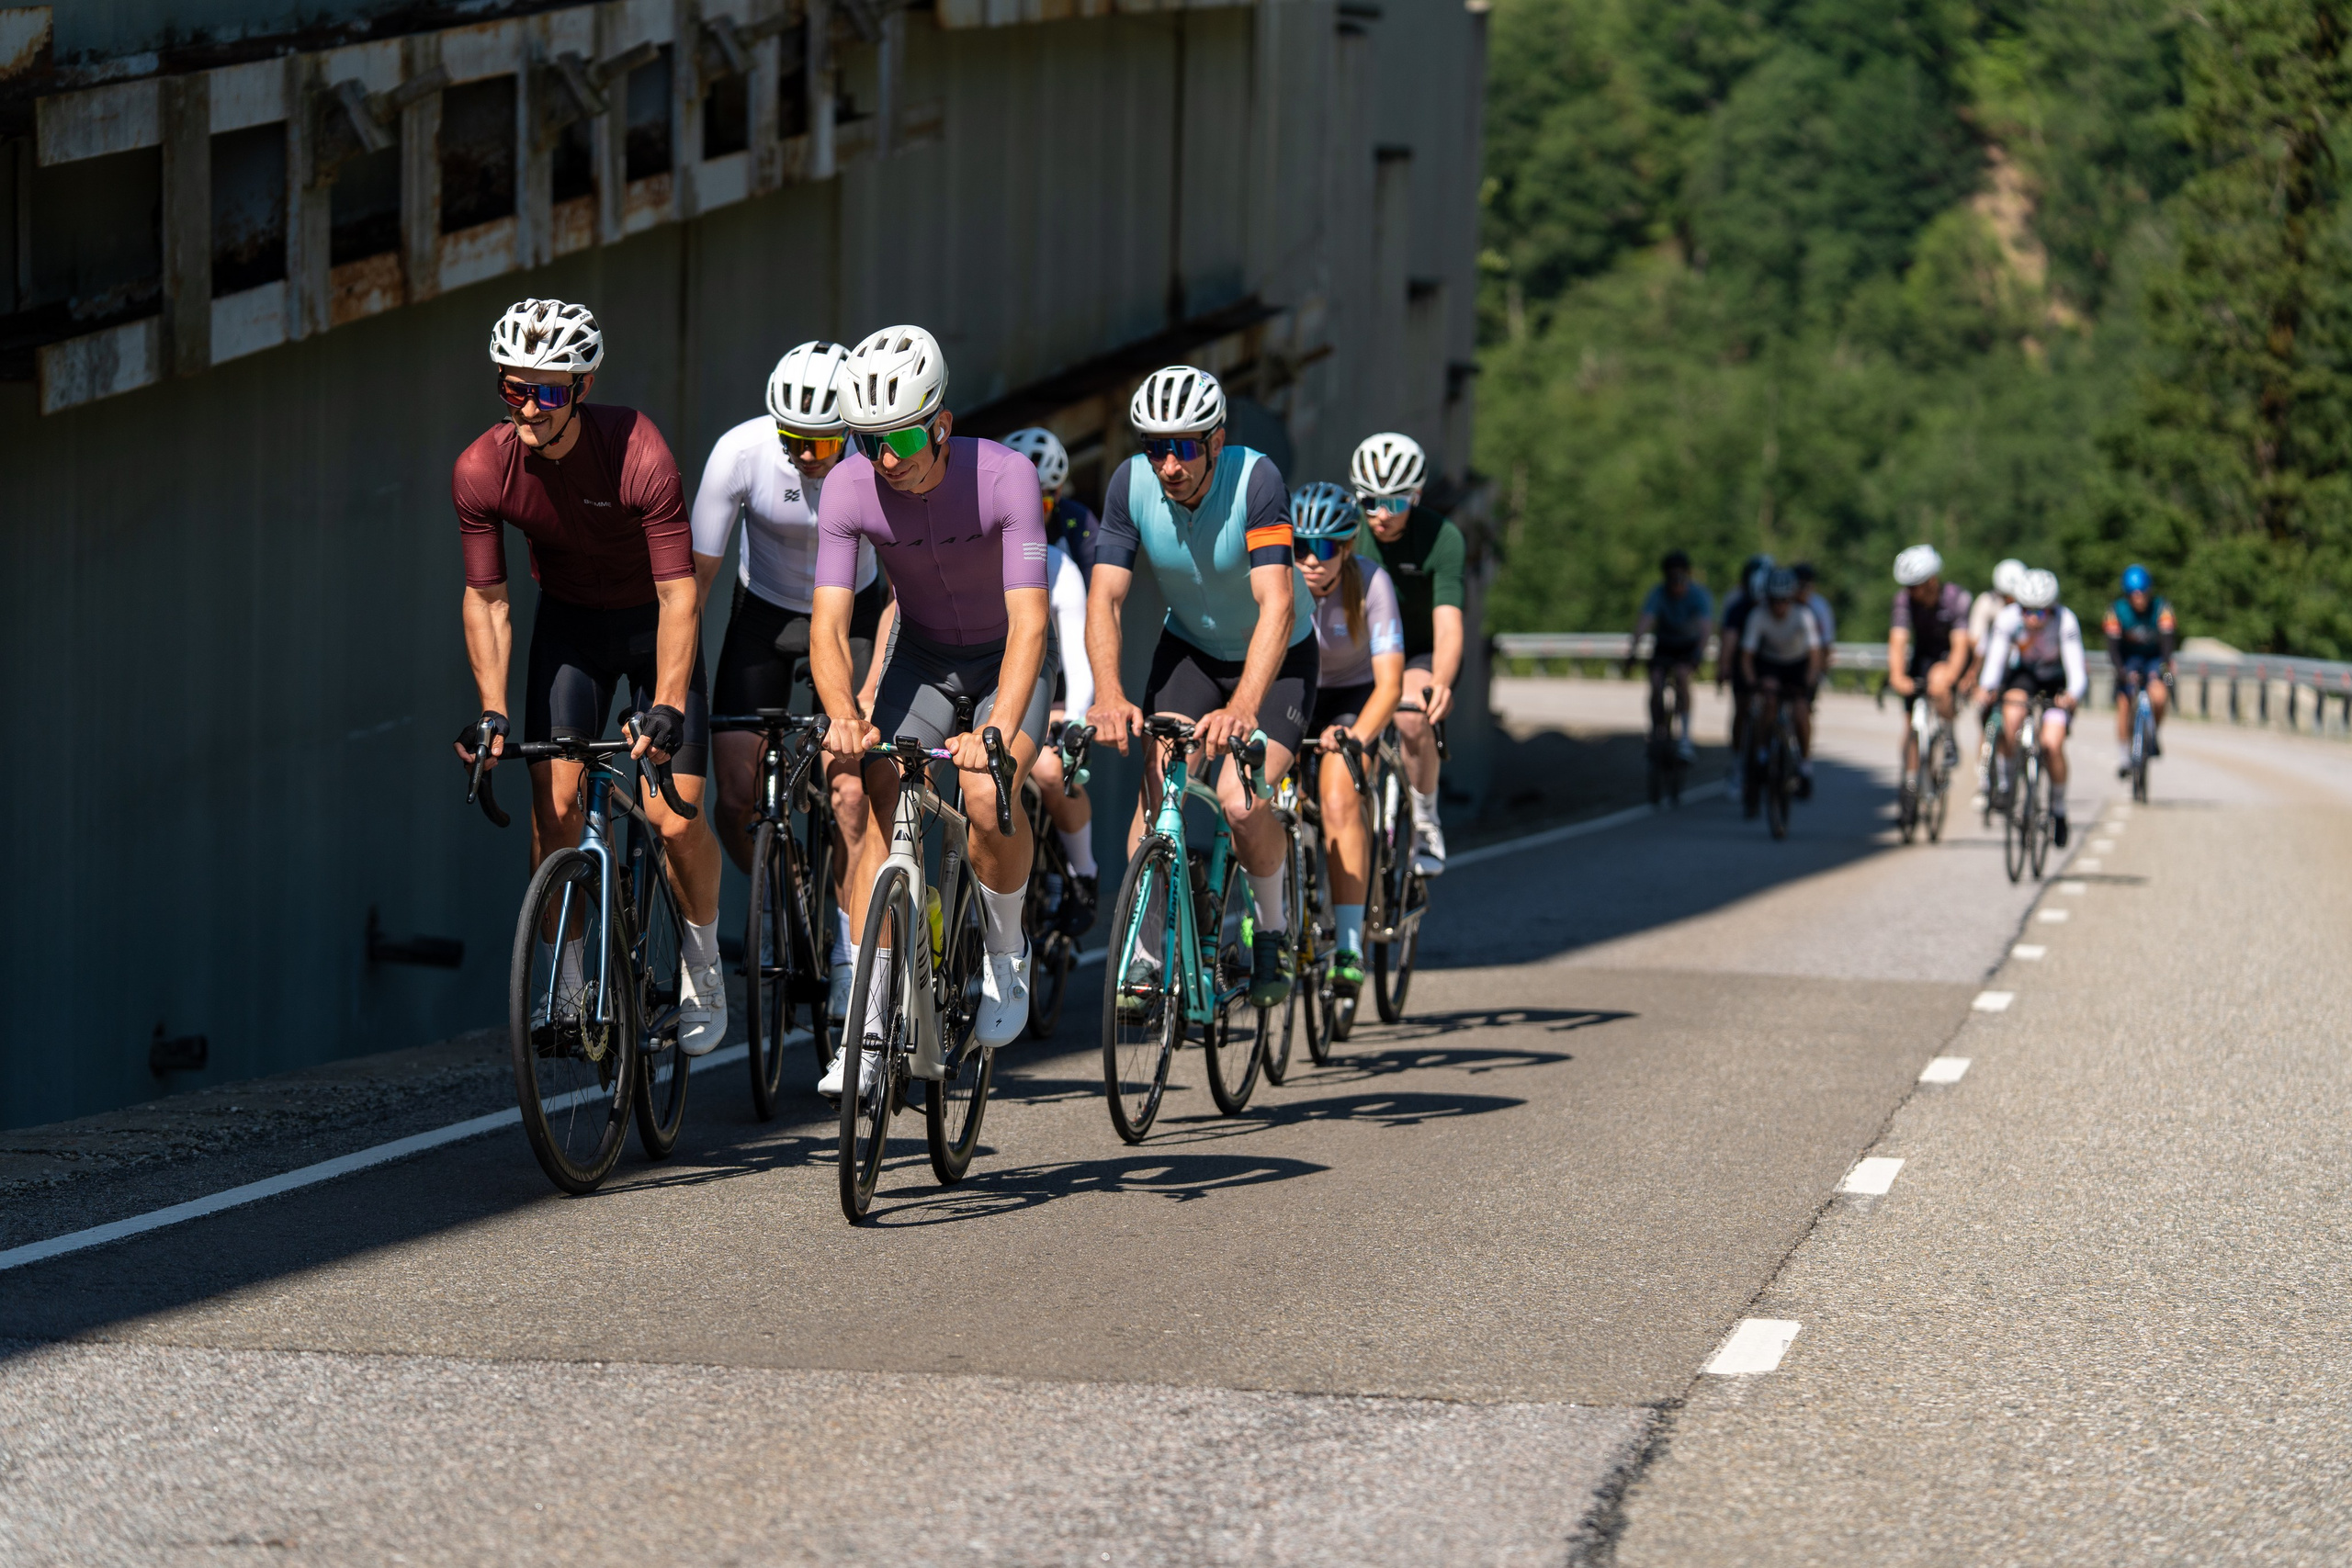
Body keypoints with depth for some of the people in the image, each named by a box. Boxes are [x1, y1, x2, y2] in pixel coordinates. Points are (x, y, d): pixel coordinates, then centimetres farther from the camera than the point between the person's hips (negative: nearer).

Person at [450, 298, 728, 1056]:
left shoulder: (640, 455, -32)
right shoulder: (481, 471, -22)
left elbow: (679, 595, -29)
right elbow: (486, 599, -11)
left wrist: (665, 709, -38)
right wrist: (492, 711, -22)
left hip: (652, 623, -3)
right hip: (569, 625, 3)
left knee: (675, 817, -12)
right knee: (554, 800, -13)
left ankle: (703, 974, 13)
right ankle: (567, 985, 2)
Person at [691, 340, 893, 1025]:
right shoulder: (740, 453, -25)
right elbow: (695, 573, -21)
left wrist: (870, 694, -34)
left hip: (852, 615, -1)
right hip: (764, 614, 1)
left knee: (853, 791, -17)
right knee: (737, 794, -9)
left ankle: (851, 956, -3)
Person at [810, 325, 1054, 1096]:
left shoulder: (1005, 476, -31)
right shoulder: (849, 489, -22)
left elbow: (1028, 621, -36)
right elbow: (829, 624, -26)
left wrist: (996, 731, -50)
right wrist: (844, 715, -46)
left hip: (1007, 661, -3)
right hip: (921, 657, 3)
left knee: (987, 794, -28)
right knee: (882, 807, -17)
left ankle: (1006, 951, 1)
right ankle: (866, 1029, -15)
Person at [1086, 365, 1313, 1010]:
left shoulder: (1256, 480, -32)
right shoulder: (1131, 484, -20)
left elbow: (1277, 605, -40)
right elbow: (1104, 596, -23)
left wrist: (1242, 707, -54)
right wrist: (1109, 694, -41)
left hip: (1275, 657, -3)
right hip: (1189, 648, 3)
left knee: (1240, 800, -22)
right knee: (1157, 787, -17)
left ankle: (1274, 930, 4)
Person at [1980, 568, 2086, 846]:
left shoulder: (2065, 621, -31)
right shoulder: (2008, 619, -25)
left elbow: (2076, 668, -35)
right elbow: (1995, 660, -28)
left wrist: (2073, 695, -55)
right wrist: (1986, 687, -48)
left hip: (2057, 680, -1)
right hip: (2023, 674, 1)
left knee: (2053, 745, -18)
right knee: (2012, 717, -31)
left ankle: (2058, 810, 4)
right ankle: (2004, 780, -8)